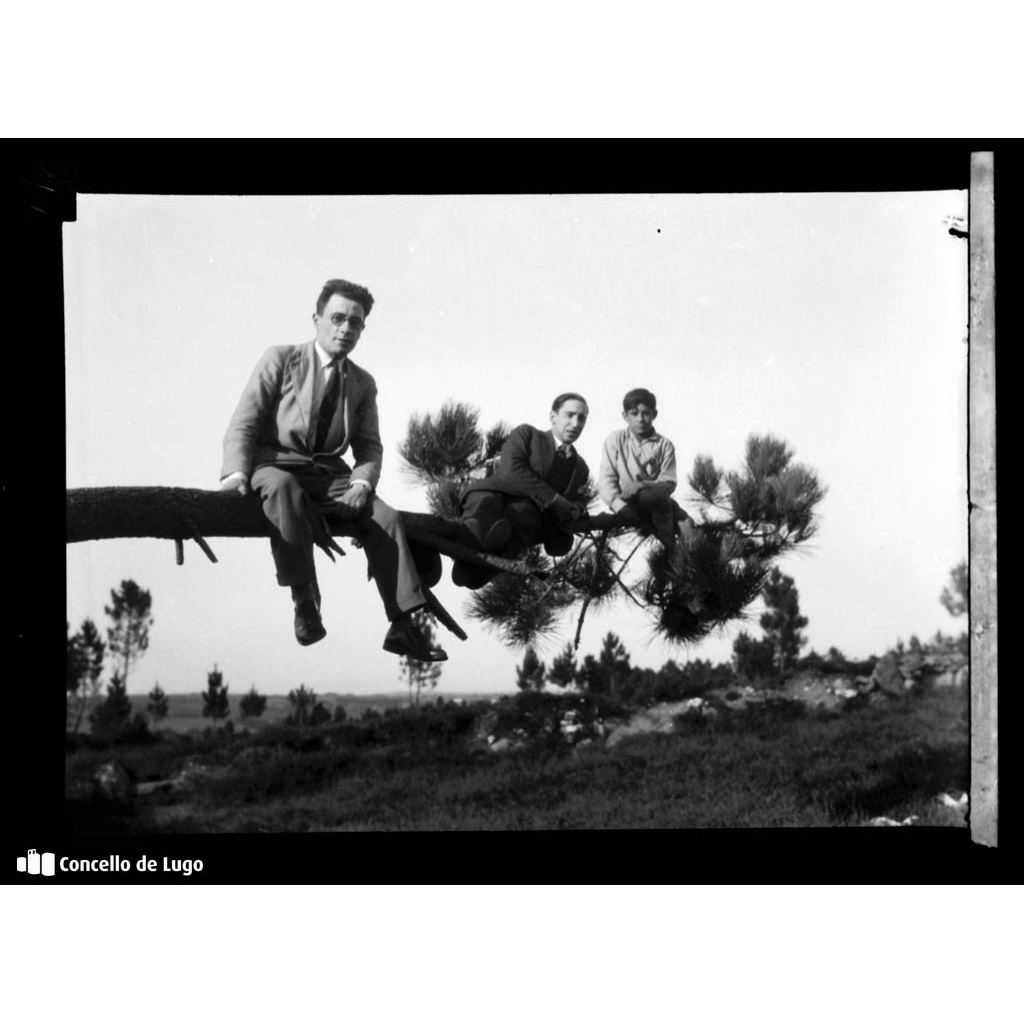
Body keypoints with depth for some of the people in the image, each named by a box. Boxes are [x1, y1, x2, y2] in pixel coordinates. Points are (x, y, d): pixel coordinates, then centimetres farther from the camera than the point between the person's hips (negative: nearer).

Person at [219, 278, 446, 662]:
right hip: (276, 463, -4)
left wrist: (362, 482, -11)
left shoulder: (363, 383, 15)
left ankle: (402, 627, -17)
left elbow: (369, 446, 12)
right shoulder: (280, 360, 3)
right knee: (285, 489, -40)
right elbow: (243, 424, -3)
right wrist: (237, 472, -21)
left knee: (386, 518, -20)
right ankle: (304, 602, -32)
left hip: (331, 473, 4)